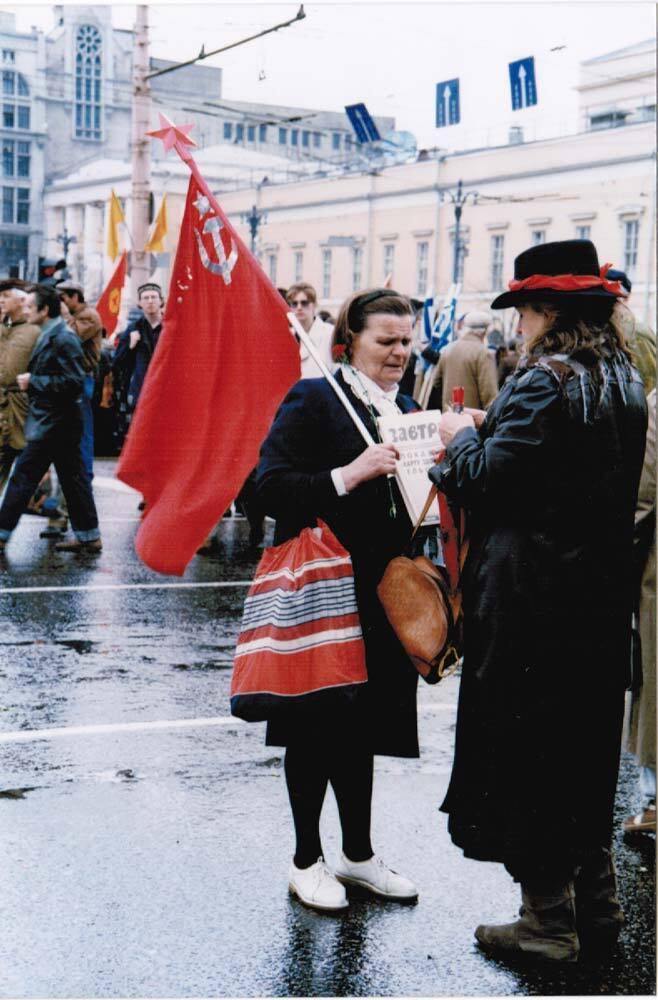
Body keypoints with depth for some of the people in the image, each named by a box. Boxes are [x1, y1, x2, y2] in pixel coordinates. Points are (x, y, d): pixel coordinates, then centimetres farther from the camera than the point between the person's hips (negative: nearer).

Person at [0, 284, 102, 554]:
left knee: (23, 477, -4)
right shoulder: (50, 336, 14)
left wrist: (33, 382, -18)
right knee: (73, 478, 10)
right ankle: (88, 537, 14)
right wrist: (29, 381, 8)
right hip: (60, 421, 10)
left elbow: (73, 381, -22)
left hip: (52, 424, -10)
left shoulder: (62, 338, -16)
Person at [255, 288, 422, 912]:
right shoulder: (313, 400, -9)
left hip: (380, 596, 7)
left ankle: (358, 854, 28)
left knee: (362, 725, 16)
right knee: (318, 728, 4)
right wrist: (347, 476, -28)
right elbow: (270, 488, -19)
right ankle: (306, 861, 19)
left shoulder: (405, 408, 12)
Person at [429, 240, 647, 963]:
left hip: (533, 598, -9)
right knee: (585, 745, 18)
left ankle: (549, 922, 11)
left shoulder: (545, 382, -18)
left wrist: (462, 438, 1)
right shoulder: (623, 381, 9)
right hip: (601, 596, 9)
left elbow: (486, 480, -20)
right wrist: (490, 431, 11)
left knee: (526, 747, 3)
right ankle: (594, 900, 29)